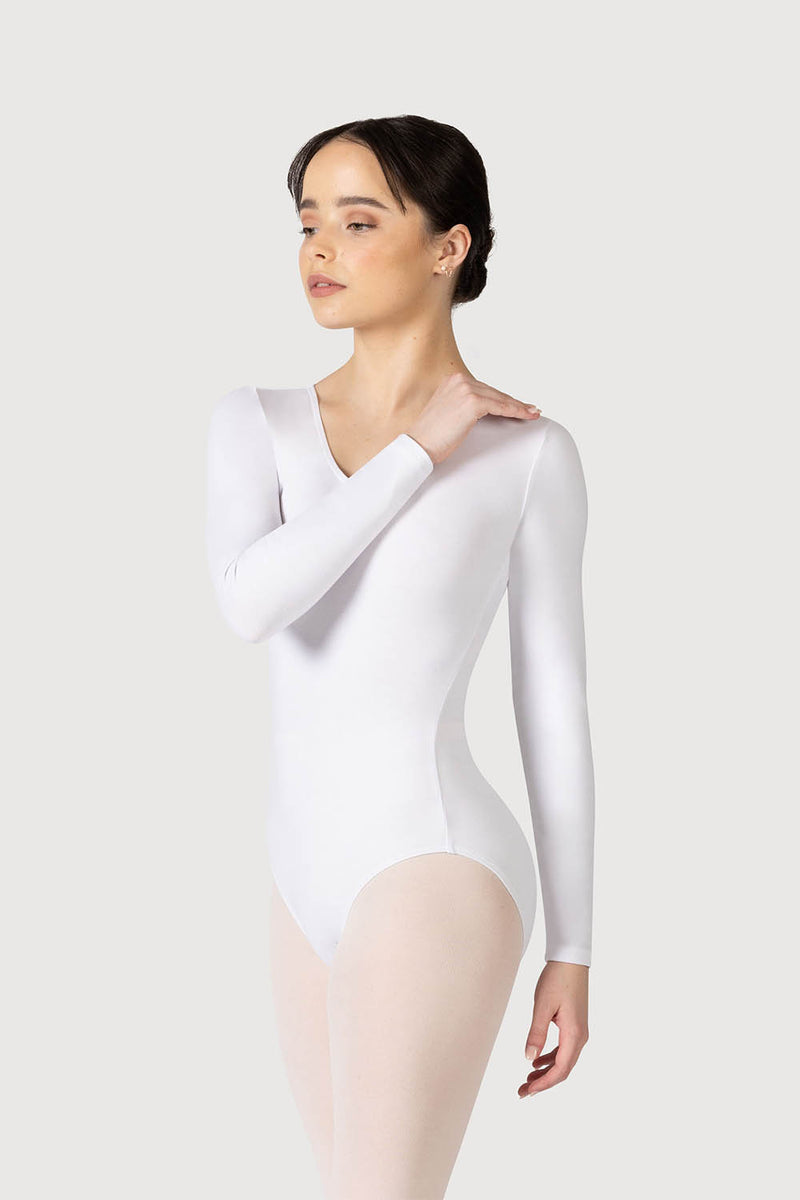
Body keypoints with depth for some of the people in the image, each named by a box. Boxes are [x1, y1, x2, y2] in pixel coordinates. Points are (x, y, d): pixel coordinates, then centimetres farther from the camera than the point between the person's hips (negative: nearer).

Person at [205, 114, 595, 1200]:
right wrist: (417, 450, -12)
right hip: (314, 874, 6)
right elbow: (249, 603, -15)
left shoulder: (530, 450, -4)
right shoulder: (254, 421, 5)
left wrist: (573, 953, 1)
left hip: (435, 868, -6)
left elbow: (555, 704, 0)